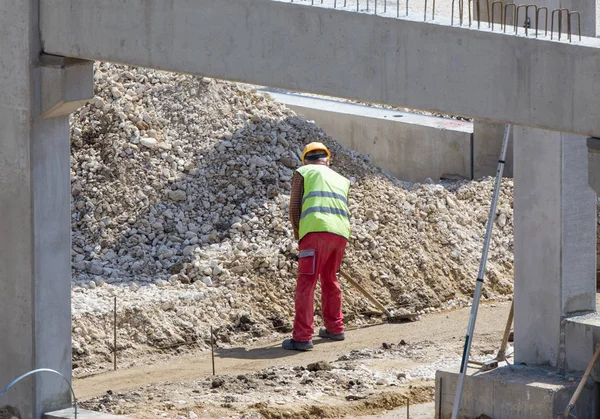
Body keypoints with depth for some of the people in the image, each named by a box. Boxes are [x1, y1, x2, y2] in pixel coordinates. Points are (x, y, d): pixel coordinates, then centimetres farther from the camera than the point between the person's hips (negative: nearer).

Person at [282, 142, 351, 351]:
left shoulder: (302, 173, 16)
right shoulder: (342, 180, 30)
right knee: (329, 280, 24)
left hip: (317, 230, -5)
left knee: (306, 283, -6)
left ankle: (302, 337, -12)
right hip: (341, 233, 5)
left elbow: (294, 208, 8)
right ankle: (335, 328, 32)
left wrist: (298, 235, 19)